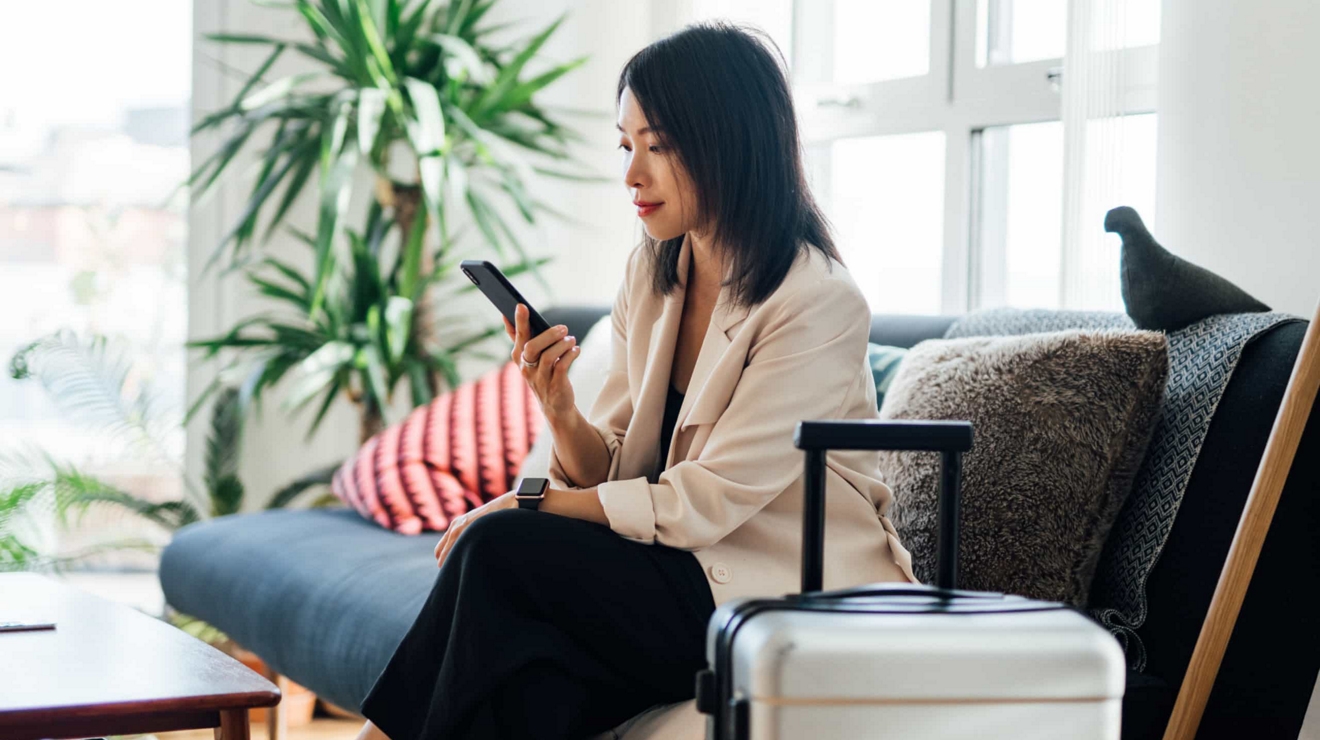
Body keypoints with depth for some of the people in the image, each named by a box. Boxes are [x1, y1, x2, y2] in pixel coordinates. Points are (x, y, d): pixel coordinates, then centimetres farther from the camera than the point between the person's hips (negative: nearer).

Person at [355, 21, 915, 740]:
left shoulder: (819, 303, -16)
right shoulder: (652, 275, 6)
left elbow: (701, 504, -18)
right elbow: (609, 474, 4)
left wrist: (531, 508, -13)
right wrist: (561, 412, -17)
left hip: (800, 607, -6)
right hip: (691, 578, 6)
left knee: (502, 549, -19)